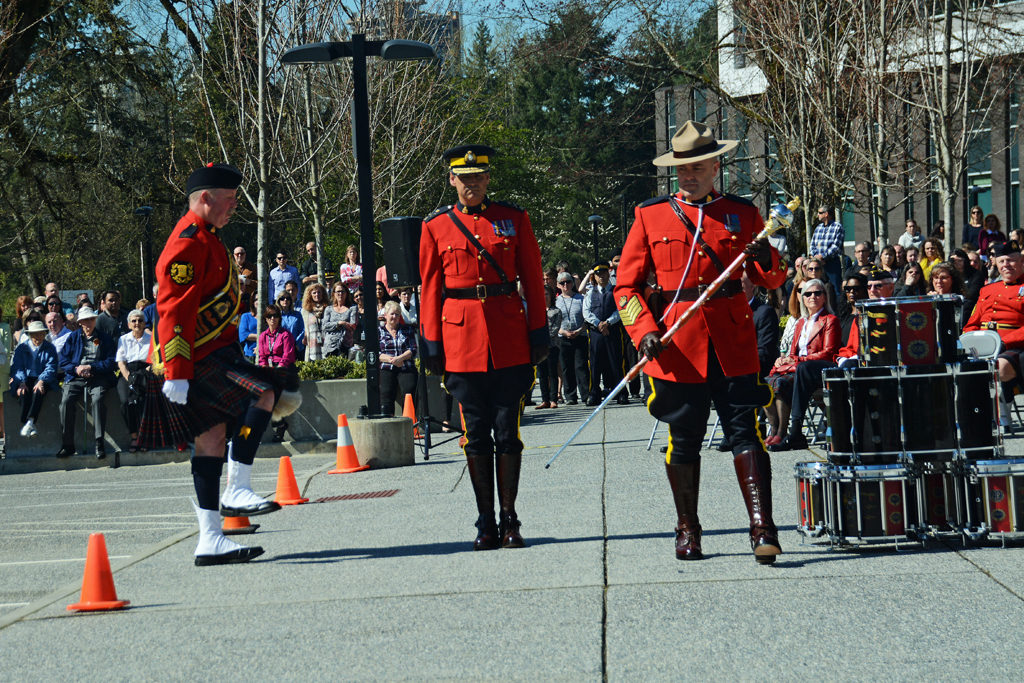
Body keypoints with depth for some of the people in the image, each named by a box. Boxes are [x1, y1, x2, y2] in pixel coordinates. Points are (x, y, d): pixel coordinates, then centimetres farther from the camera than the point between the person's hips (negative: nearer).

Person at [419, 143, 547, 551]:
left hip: (510, 340, 0)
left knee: (507, 429, 1)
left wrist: (538, 332, 2)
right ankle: (486, 523, 10)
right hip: (461, 339, 0)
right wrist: (431, 342, 1)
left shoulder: (514, 220, 6)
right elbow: (430, 288, 6)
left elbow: (533, 280, 7)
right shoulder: (436, 227, 5)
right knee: (476, 433, 3)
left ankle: (509, 521, 8)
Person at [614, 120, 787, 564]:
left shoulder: (743, 213, 8)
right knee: (683, 439, 6)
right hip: (677, 345, 0)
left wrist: (766, 260, -12)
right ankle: (687, 531, 19)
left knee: (745, 432, -7)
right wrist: (644, 331, -9)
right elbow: (627, 285, 6)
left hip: (733, 342, 0)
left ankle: (763, 530, -9)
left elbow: (773, 280, 12)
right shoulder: (650, 216, 6)